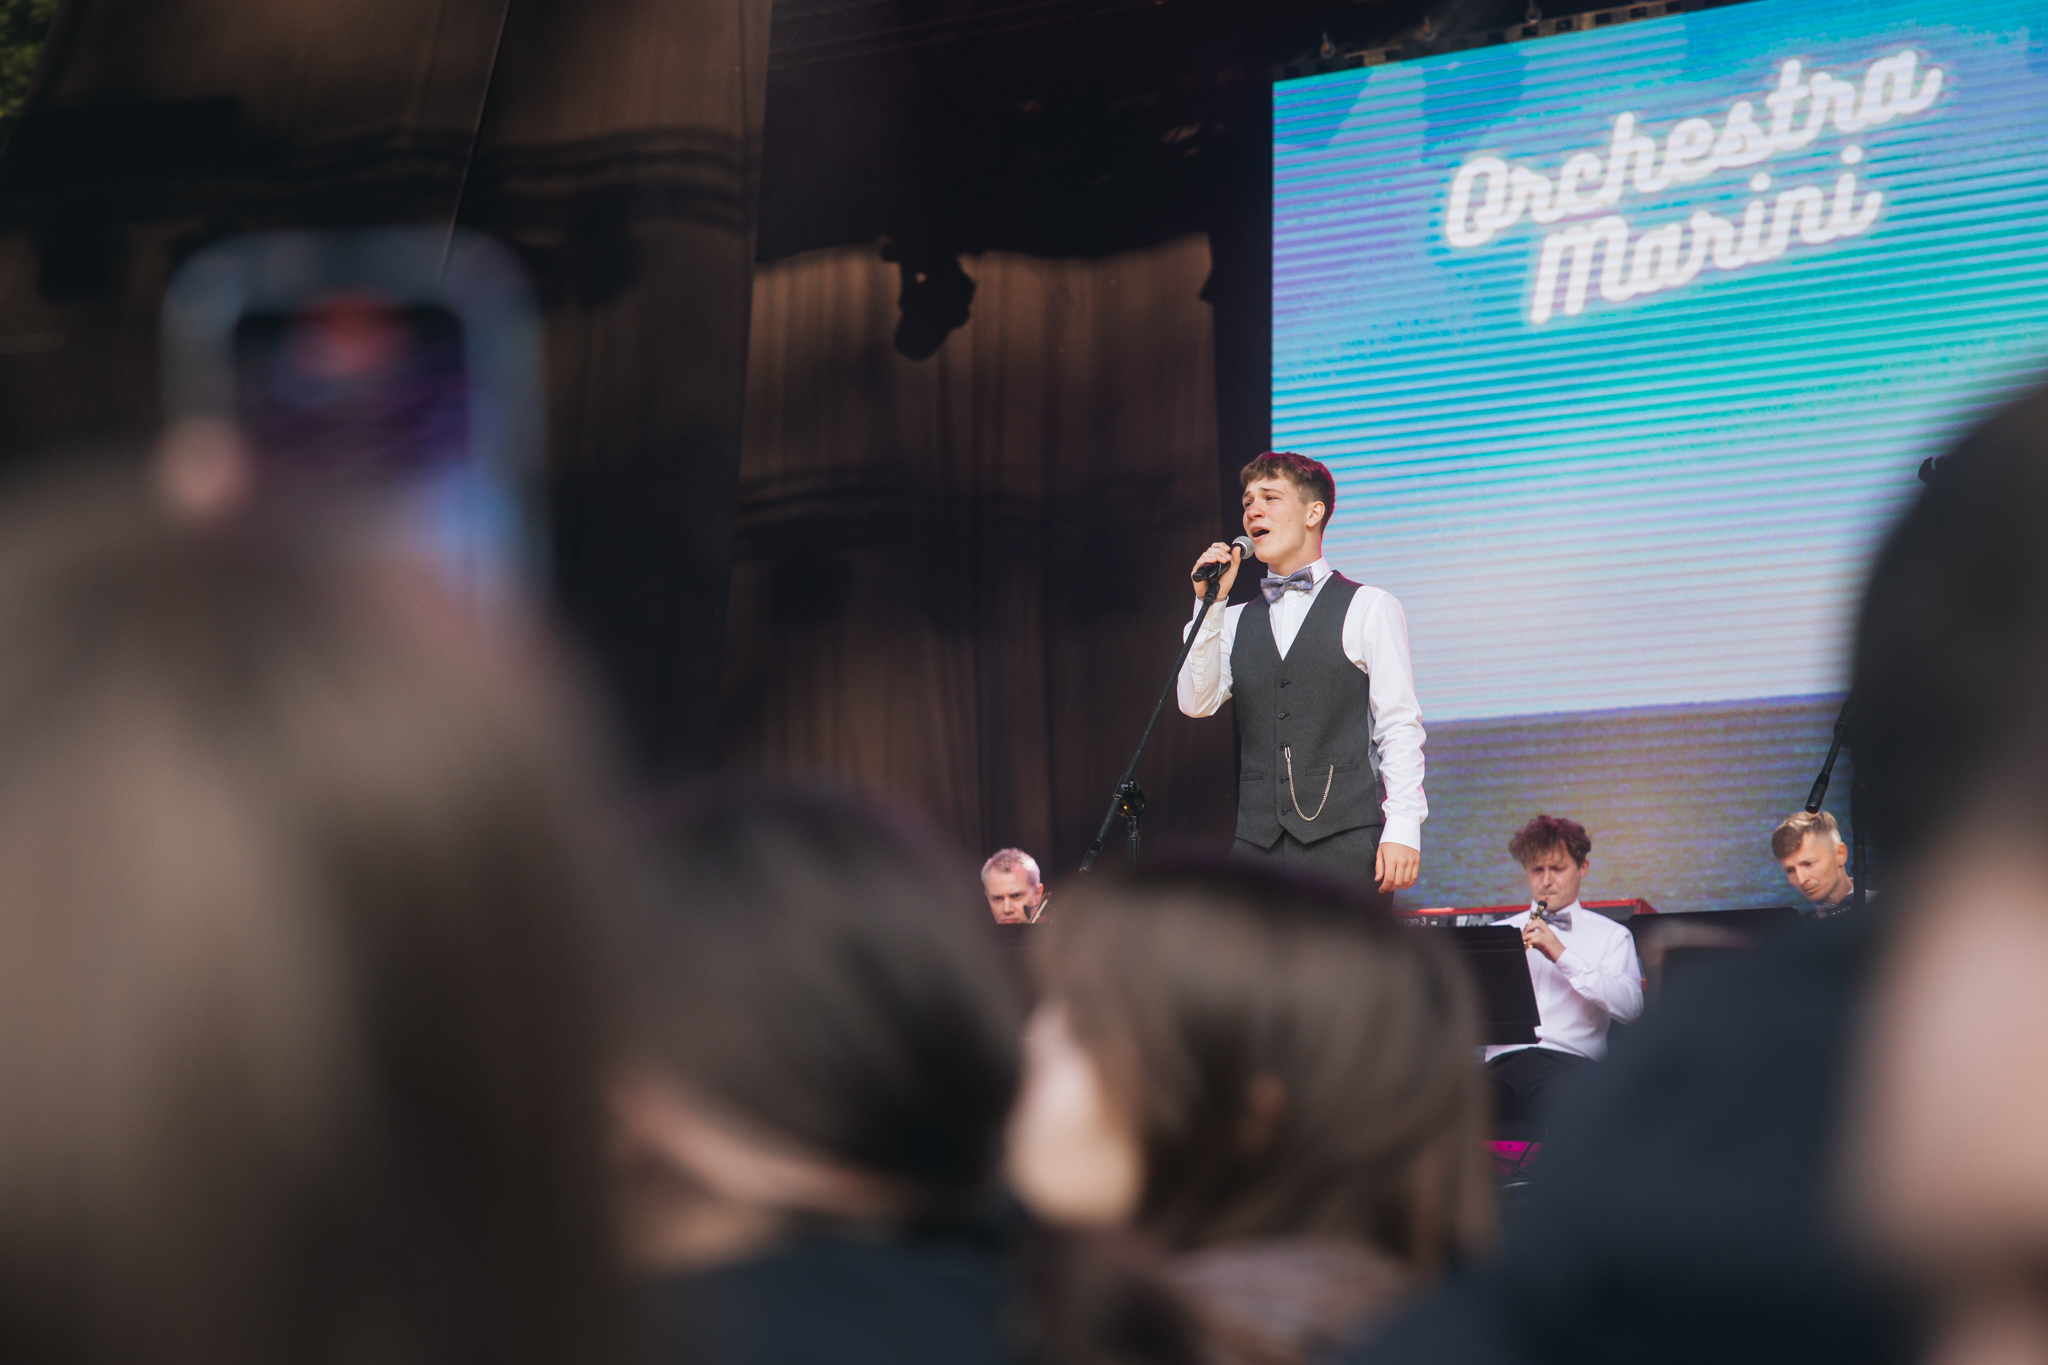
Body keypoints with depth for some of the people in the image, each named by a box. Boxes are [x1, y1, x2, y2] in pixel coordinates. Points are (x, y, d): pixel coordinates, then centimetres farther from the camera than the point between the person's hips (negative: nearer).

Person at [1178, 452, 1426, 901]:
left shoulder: (1369, 608, 5)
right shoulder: (1236, 621, 19)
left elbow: (1399, 725, -1)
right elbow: (1198, 703, 5)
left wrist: (1402, 827, -11)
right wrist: (1210, 604, 0)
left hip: (1345, 839, -4)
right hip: (1258, 846, 4)